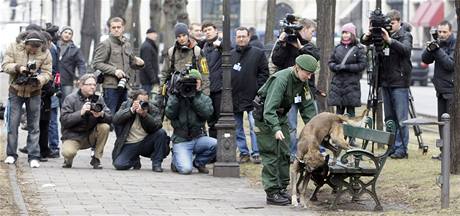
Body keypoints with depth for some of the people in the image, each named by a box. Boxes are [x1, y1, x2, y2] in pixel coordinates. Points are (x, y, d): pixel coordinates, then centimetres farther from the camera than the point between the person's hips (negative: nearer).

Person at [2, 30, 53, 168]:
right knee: (13, 123, 1)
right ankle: (11, 154, 11)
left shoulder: (45, 53, -10)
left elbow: (47, 73, -10)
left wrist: (39, 80, -31)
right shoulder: (14, 47, -10)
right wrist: (18, 68, -28)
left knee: (34, 126, 0)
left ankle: (33, 157, 3)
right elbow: (5, 65, -10)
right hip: (16, 91, 0)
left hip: (34, 92, 0)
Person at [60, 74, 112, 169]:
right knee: (68, 152, -33)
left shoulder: (98, 99, 2)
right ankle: (68, 160, 8)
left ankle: (96, 158, -8)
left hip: (90, 137, 4)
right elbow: (64, 120, -18)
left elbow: (110, 118, -6)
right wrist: (81, 113, -29)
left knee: (105, 127, -23)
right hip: (73, 136, -4)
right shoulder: (70, 99, -8)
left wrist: (101, 114, -29)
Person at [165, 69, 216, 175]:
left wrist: (195, 98, -18)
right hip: (181, 141, -3)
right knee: (186, 169, -26)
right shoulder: (175, 97, 7)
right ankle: (176, 161, 14)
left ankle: (199, 162, 3)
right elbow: (169, 114, -10)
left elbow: (207, 113, -12)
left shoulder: (205, 99, 9)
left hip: (198, 138, 3)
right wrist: (177, 96, -15)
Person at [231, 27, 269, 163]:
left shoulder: (258, 53, 3)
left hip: (252, 97, -4)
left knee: (254, 127, -8)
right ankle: (244, 153, 15)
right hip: (234, 98, 4)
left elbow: (264, 73, 1)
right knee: (238, 129, 8)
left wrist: (257, 89, -9)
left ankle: (256, 153, -4)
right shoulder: (230, 55, 12)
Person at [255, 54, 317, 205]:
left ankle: (282, 189, 15)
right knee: (271, 154, -10)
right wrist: (276, 129, -45)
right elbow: (270, 107, -35)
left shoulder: (302, 82, -4)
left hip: (280, 116, 8)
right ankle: (272, 193, -9)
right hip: (265, 117, -8)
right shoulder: (281, 79, -29)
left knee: (284, 153, 8)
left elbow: (307, 106, 4)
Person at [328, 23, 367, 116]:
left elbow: (362, 65, -8)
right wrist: (336, 67, -9)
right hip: (337, 82, 4)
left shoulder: (358, 49, -2)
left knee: (350, 110, 0)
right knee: (339, 110, 7)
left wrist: (347, 67, -15)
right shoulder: (338, 48, 11)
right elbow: (331, 62, 13)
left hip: (352, 84, -4)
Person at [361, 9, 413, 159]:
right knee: (389, 118, 9)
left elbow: (406, 49, -22)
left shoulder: (405, 35, -3)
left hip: (399, 82, -5)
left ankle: (402, 149, -3)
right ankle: (393, 147, 15)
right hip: (385, 82, 5)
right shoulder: (382, 34, 9)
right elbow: (364, 42, 7)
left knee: (401, 118, -5)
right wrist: (367, 36, -15)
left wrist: (389, 40, -33)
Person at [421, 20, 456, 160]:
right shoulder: (439, 44, 13)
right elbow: (425, 60, 7)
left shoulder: (455, 45, -8)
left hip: (452, 89, -8)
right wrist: (430, 49, -12)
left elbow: (451, 64, -18)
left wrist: (438, 50, -21)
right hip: (441, 90, 8)